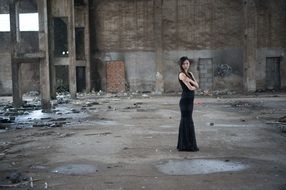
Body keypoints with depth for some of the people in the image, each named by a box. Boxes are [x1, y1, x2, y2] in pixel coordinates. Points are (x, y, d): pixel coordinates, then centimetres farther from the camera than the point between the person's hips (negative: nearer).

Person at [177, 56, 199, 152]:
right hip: (185, 100, -8)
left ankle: (183, 145, 19)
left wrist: (191, 81, -13)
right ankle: (189, 145, 0)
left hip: (190, 100, 9)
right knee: (188, 122, -6)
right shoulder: (182, 74, -10)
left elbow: (197, 86, 4)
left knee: (184, 121, 12)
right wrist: (194, 86, 3)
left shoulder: (190, 74, 15)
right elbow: (190, 87, -17)